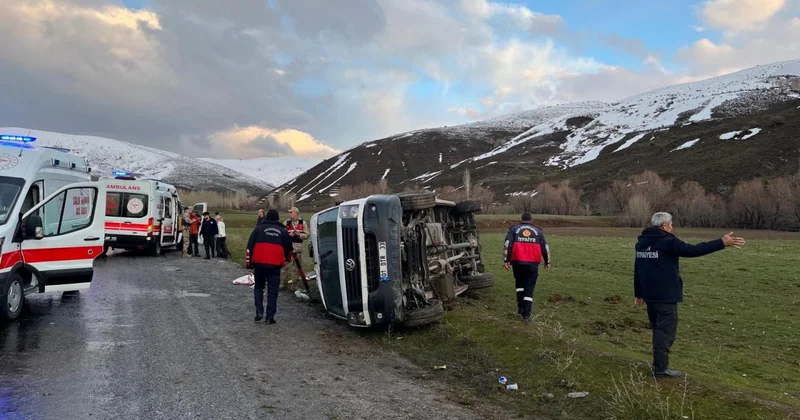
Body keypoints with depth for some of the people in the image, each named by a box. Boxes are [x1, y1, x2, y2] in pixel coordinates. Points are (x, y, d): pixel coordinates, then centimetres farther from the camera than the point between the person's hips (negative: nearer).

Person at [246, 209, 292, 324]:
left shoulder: (259, 228, 9)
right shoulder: (283, 231, 12)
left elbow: (250, 246, 4)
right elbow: (288, 248, 19)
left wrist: (248, 262, 8)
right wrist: (286, 259, 37)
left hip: (259, 263, 0)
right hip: (275, 265, 0)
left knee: (258, 287, 20)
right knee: (272, 291, 7)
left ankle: (259, 312, 8)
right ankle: (270, 317, 5)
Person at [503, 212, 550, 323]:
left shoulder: (514, 229, 9)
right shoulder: (538, 231, 13)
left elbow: (507, 245, -2)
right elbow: (545, 247, 14)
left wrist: (506, 260, -3)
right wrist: (547, 262, 23)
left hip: (518, 262, 0)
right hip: (533, 264, 0)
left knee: (520, 284, 21)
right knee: (529, 288, 3)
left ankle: (521, 307, 19)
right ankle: (526, 314, -3)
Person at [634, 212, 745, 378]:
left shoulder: (641, 242, 10)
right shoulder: (667, 242, -14)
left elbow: (637, 270, 15)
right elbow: (693, 250, -20)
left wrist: (639, 293, 22)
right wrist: (722, 243, -14)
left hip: (649, 295, 8)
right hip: (665, 295, -8)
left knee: (658, 329, 17)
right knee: (666, 330, -1)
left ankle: (659, 364, 23)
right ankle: (661, 367, 1)